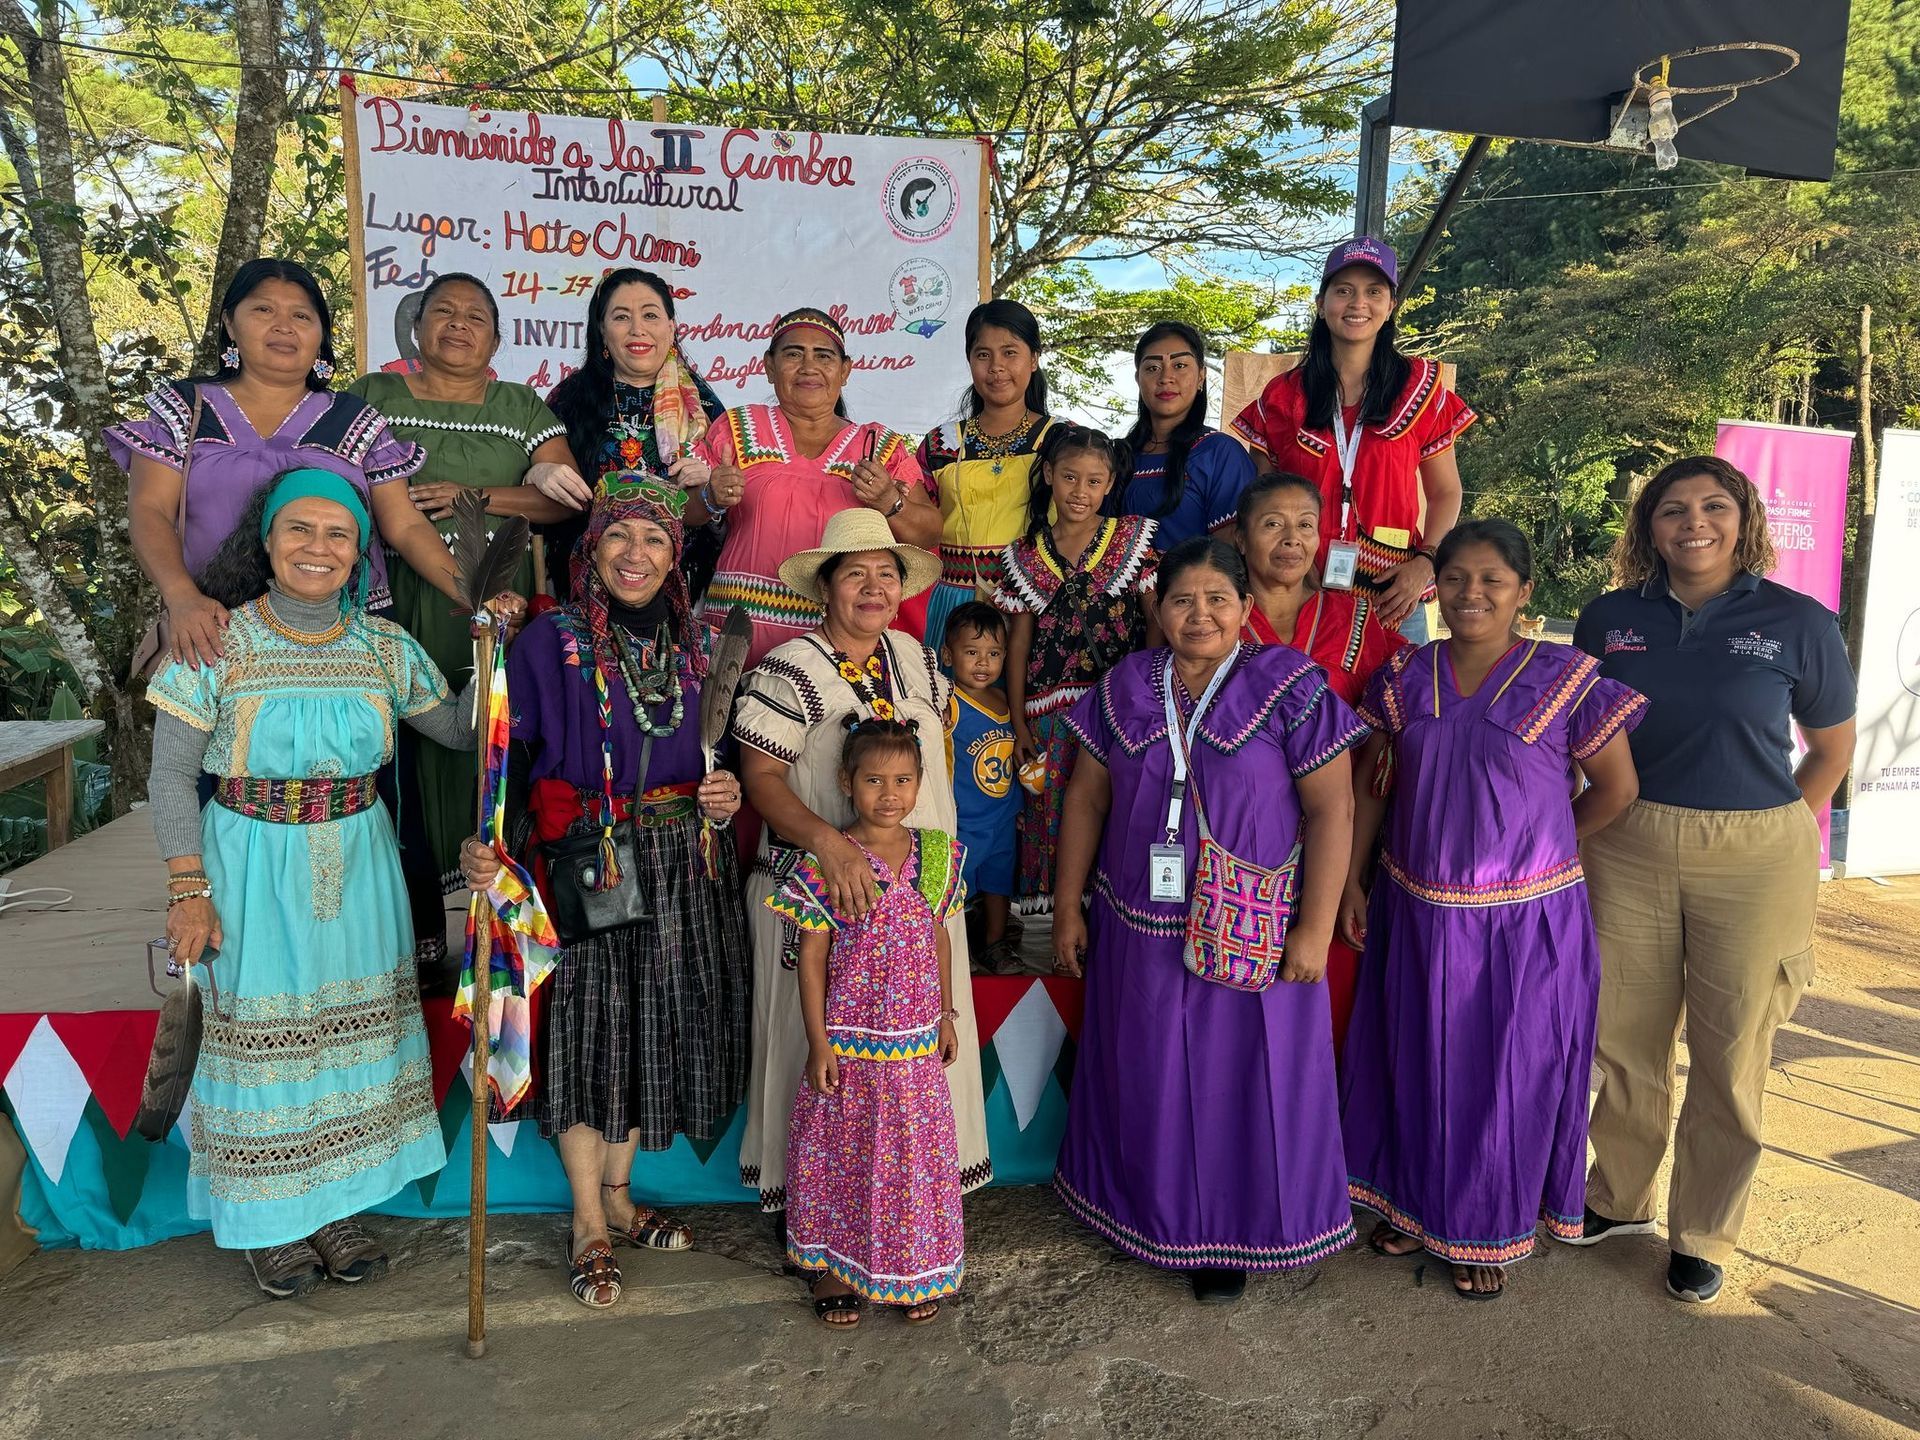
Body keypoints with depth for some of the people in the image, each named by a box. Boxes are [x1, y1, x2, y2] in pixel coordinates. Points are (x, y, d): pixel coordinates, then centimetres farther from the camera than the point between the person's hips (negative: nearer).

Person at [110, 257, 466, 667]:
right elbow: (149, 512, 0)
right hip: (220, 630, 0)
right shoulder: (184, 409, 10)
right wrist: (182, 597, -19)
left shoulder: (356, 421, 11)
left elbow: (405, 525, 6)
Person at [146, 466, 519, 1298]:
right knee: (263, 1030, 4)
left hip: (357, 864, 3)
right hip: (252, 864, -3)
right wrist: (189, 892, -10)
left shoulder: (384, 647, 0)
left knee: (352, 1026, 10)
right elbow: (171, 776, -6)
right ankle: (269, 1219, 24)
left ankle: (335, 1205, 29)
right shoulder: (219, 644, -9)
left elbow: (459, 729, 7)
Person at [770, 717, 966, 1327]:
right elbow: (812, 956, -9)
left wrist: (947, 1014, 11)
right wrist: (819, 1042, -10)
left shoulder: (937, 855, 1)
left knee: (915, 1152, 13)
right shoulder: (828, 862, -12)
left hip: (917, 1044, 3)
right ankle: (836, 1267, 29)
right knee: (844, 1151, 9)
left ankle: (913, 1271, 31)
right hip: (849, 1041, -3)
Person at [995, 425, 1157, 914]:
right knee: (1050, 811, 4)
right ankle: (1052, 902, 18)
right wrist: (1018, 723, 5)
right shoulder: (1027, 556, 8)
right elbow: (1018, 643, 9)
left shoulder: (1134, 538, 3)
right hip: (1050, 712, 2)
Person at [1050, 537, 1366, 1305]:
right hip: (1139, 930, 3)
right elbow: (1086, 798, 6)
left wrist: (1315, 928, -13)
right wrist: (1068, 908, 6)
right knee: (1145, 1076, 16)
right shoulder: (1124, 689, 1)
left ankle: (1225, 1234, 31)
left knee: (1240, 1080, 10)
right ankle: (1147, 1207, 39)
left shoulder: (1290, 688, -10)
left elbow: (1332, 809, -10)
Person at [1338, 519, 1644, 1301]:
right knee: (1416, 1061, 16)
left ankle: (1486, 1229, 31)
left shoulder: (1568, 678, -10)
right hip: (1416, 910, 3)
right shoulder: (1403, 677, 0)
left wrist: (1532, 848, 3)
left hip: (1526, 919, -3)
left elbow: (1616, 790, -2)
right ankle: (1413, 1201, 37)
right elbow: (1369, 784, 7)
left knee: (1507, 1075, 10)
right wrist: (1351, 883, 3)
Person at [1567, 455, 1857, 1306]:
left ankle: (1702, 1235, 25)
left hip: (1755, 860, -1)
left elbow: (1832, 746, 9)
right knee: (1624, 1036, 10)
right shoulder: (1610, 619, 3)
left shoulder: (1798, 623, -3)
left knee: (1731, 1054, 7)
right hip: (1629, 849, 2)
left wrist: (1782, 832, 4)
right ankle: (1619, 1197, 32)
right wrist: (1584, 829, 5)